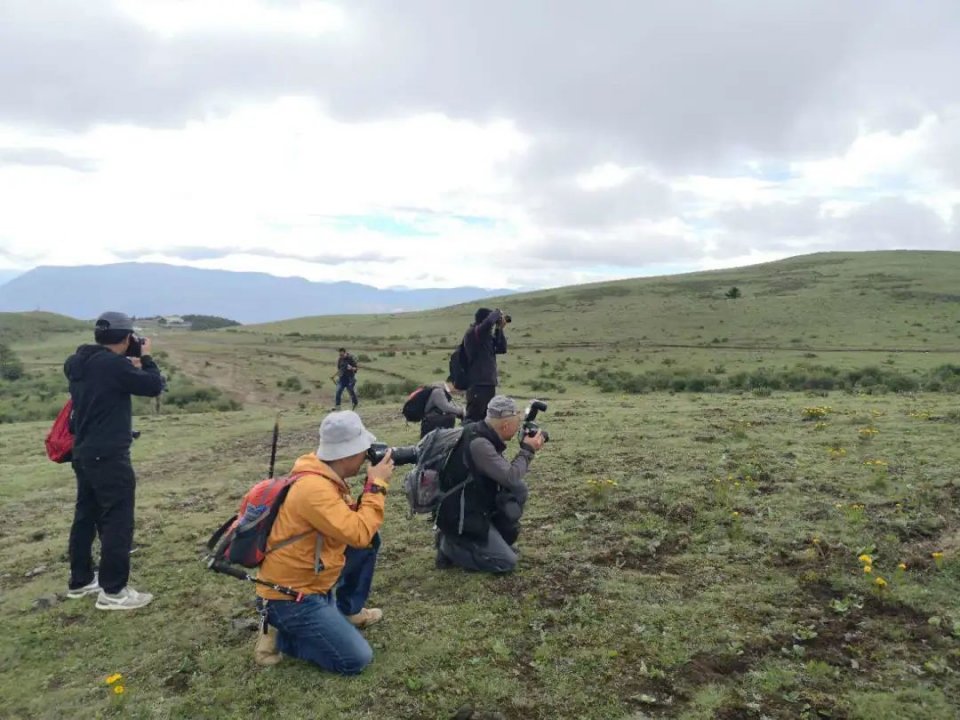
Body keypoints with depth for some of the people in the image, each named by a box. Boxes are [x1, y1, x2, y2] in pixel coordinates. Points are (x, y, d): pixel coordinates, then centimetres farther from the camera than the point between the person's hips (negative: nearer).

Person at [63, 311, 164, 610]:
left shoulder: (77, 363, 7)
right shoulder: (113, 365, -20)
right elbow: (154, 386, -13)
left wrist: (131, 367, 13)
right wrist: (146, 357, 0)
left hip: (83, 453, 9)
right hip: (109, 456, -9)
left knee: (86, 516, 18)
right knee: (117, 521, -2)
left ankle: (80, 581, 30)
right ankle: (113, 591, 4)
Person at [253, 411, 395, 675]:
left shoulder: (327, 476, 2)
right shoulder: (314, 488, -29)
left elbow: (352, 518, 11)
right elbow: (359, 534, -31)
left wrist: (373, 485, -3)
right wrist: (377, 485, -22)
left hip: (312, 579, 10)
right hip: (289, 596, -10)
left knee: (371, 540, 8)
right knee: (356, 659, -12)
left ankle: (349, 610, 23)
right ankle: (279, 633, 2)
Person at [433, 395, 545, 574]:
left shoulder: (483, 434, 0)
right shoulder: (477, 443, -29)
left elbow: (504, 473, 12)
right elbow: (510, 478, -28)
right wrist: (527, 450, -16)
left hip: (476, 507, 9)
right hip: (462, 518, -9)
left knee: (519, 489, 3)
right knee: (507, 562, -5)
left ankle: (502, 537, 16)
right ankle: (449, 545, 2)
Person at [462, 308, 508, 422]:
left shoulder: (487, 335, 13)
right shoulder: (472, 333, -12)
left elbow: (501, 349, 14)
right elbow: (488, 322, -30)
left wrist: (499, 329, 6)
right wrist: (497, 313, -10)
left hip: (489, 384, 9)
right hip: (478, 385, -9)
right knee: (472, 420, -9)